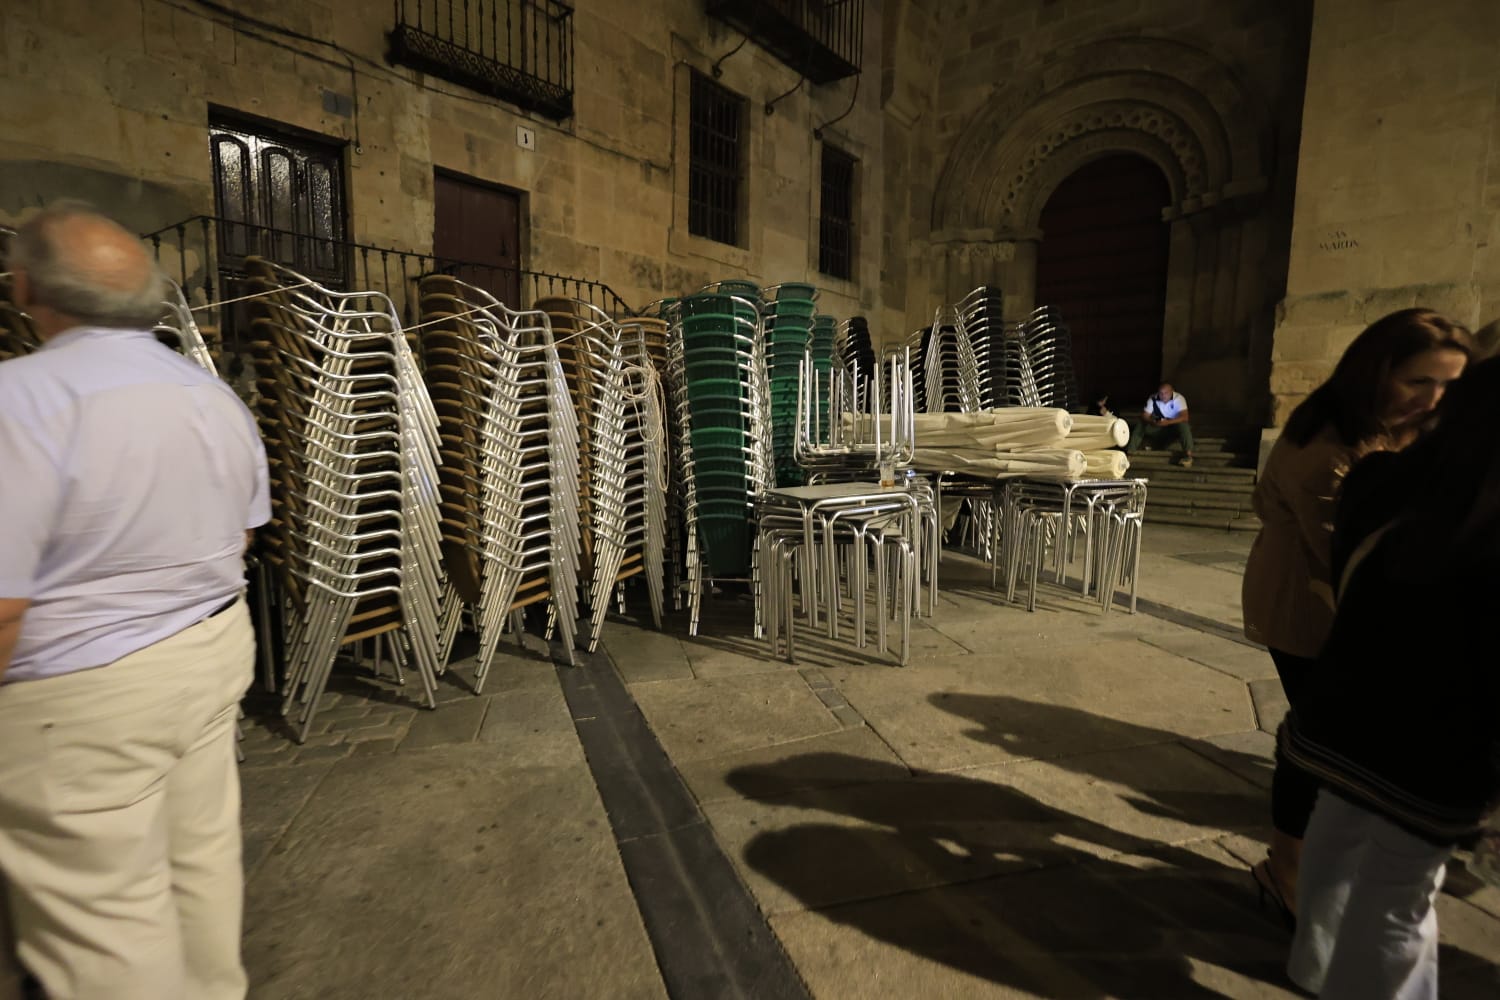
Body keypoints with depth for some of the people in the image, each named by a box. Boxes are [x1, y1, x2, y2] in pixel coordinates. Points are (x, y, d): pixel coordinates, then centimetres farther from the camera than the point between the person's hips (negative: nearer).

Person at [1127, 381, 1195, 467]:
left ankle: (1188, 454, -39)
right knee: (1141, 424, -19)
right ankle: (1129, 452, -23)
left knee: (1183, 425, -35)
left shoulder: (1179, 398, -23)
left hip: (1175, 425, -3)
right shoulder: (1153, 399, -16)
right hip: (1158, 426, 3)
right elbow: (1145, 416, -17)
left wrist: (1168, 422, -49)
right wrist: (1153, 422, -40)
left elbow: (1184, 417, -33)